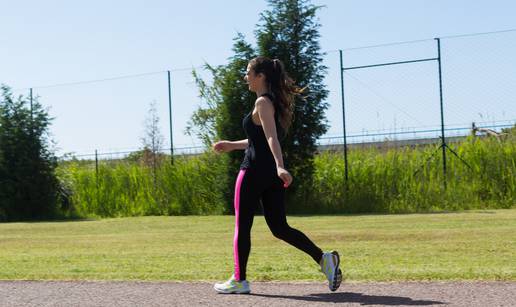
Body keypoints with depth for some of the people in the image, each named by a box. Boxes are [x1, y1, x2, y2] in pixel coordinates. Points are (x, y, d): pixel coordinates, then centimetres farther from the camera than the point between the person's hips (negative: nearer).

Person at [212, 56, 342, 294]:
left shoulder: (263, 102, -11)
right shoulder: (277, 102, 17)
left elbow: (271, 138, -26)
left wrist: (280, 167, -37)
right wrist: (232, 145, 31)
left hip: (255, 170, -9)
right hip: (272, 174, 9)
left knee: (242, 226, 4)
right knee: (279, 228, 9)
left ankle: (239, 281, 11)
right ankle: (323, 258, -5)